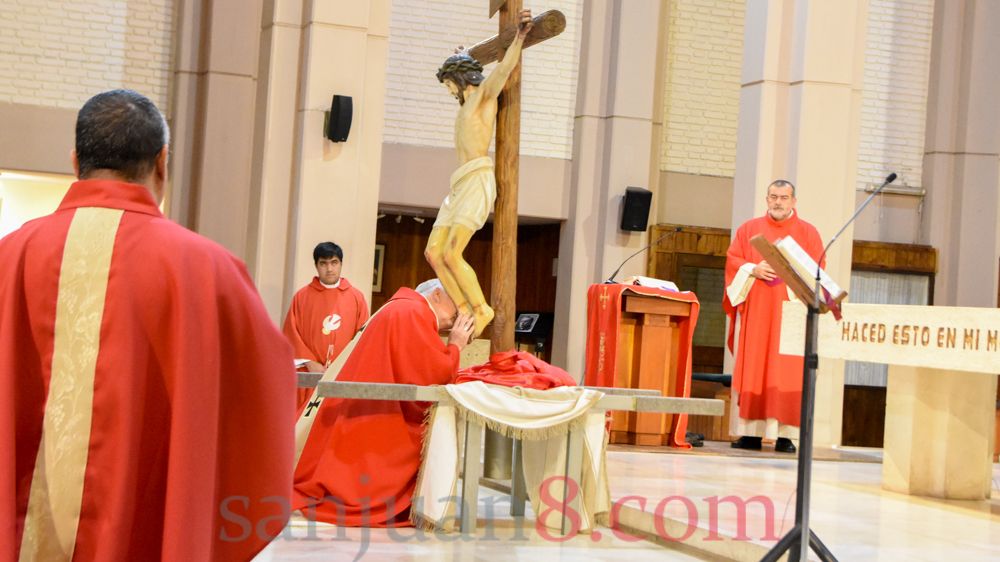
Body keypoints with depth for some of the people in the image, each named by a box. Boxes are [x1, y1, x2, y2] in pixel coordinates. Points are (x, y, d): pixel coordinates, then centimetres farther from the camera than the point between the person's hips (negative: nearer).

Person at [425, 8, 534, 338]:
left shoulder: (485, 92, 2)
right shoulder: (465, 103, 25)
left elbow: (505, 68, -19)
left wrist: (519, 38, -34)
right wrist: (459, 57, 64)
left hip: (477, 181, -10)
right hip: (460, 185, 10)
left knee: (452, 254, -18)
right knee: (433, 252, 2)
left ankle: (482, 309, -7)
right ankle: (465, 311, 3)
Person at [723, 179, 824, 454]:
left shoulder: (808, 232, 9)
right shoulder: (749, 228, 14)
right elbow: (732, 260, 7)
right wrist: (754, 270, -11)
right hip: (754, 309, 2)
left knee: (787, 372, -7)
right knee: (751, 370, -1)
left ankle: (784, 435, -7)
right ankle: (750, 432, 2)